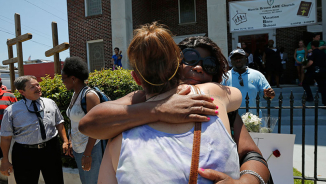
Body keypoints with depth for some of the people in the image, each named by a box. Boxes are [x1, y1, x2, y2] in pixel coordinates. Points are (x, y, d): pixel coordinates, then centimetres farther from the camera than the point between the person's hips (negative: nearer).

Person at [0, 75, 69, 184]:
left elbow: (59, 124, 9)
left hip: (51, 150, 2)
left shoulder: (50, 103, 2)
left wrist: (65, 141, 2)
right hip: (25, 154, -2)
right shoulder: (12, 111, -6)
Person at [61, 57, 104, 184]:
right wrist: (72, 143, 16)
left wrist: (87, 154, -21)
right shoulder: (75, 94, 7)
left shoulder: (89, 95, -19)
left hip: (90, 148, -8)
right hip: (78, 148, 9)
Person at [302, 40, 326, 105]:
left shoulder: (312, 53, -7)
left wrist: (305, 67, -5)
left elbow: (310, 62, -20)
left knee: (305, 83, 14)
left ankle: (310, 97, 8)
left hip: (313, 70, -6)